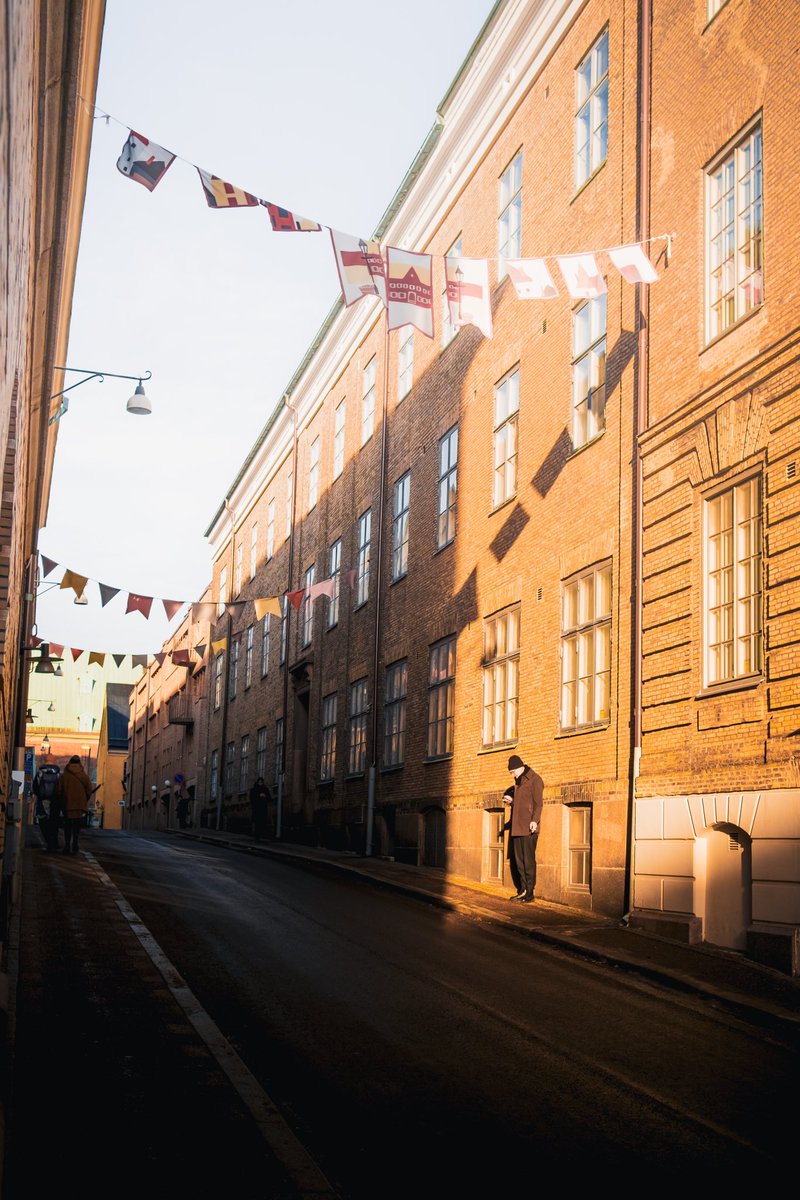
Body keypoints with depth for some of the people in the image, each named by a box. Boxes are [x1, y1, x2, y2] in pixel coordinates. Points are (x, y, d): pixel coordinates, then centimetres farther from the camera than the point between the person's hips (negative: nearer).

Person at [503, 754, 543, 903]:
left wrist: (535, 820, -24)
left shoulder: (534, 780, -8)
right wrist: (511, 801, 8)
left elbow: (538, 803, -14)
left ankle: (530, 892, -3)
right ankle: (523, 890, 15)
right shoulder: (519, 781, 19)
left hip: (528, 828, -9)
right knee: (519, 860, 9)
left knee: (528, 860, -6)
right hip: (517, 827, 9)